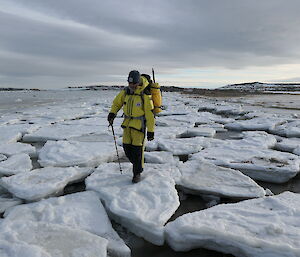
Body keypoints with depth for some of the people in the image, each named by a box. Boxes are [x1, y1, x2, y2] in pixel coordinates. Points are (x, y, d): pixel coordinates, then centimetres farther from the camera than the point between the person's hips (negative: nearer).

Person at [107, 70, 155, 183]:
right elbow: (117, 102, 16)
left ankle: (137, 172, 14)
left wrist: (151, 131, -14)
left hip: (139, 125, -5)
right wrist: (112, 113, -1)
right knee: (127, 147, 7)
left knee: (137, 149, -4)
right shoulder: (125, 91, 0)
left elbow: (150, 114, -14)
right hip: (127, 123, 6)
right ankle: (137, 164, 33)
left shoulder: (145, 95, -17)